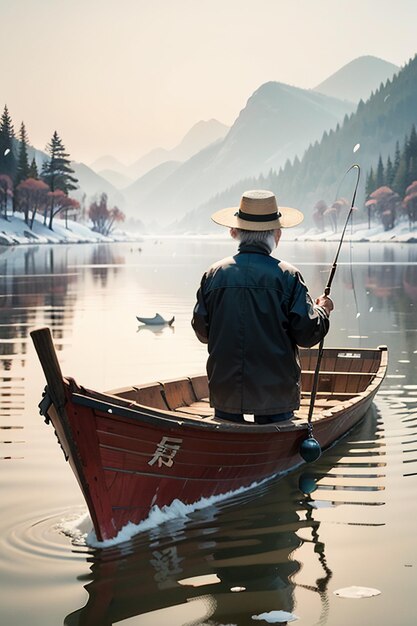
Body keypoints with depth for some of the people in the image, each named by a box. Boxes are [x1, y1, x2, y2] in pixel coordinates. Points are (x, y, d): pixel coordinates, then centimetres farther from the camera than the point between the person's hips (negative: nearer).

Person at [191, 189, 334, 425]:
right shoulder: (287, 276, -9)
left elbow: (202, 332, 6)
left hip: (226, 392, 3)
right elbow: (307, 333, -8)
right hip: (275, 393, -2)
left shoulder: (214, 275, -1)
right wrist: (322, 310, 12)